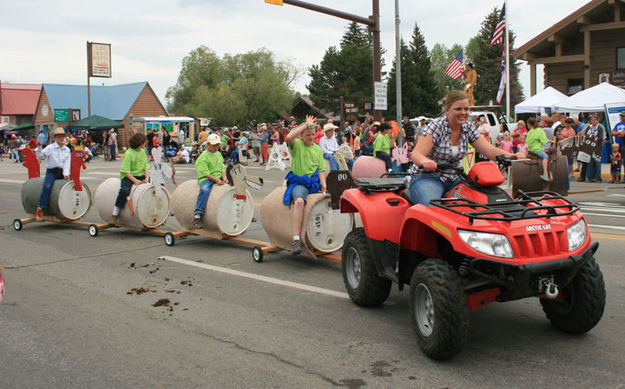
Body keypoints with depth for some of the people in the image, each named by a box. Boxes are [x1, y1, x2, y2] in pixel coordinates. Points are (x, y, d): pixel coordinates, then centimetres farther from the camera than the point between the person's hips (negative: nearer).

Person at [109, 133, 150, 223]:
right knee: (125, 190, -34)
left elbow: (146, 167, 9)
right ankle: (115, 214, -19)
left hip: (140, 176, 7)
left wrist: (147, 177, -8)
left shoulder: (142, 152, 7)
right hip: (128, 177, -7)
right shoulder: (128, 154, -16)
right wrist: (135, 181, -24)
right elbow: (125, 171, -19)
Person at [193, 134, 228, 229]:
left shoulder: (219, 154, 17)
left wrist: (224, 178, -1)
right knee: (205, 189, -37)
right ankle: (197, 214, -37)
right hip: (206, 178, -7)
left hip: (218, 177, 7)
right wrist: (216, 180, -22)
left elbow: (222, 168, 18)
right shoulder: (203, 157, -8)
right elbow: (205, 173, -15)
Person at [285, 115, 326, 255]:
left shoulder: (317, 149, 18)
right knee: (299, 200, -35)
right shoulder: (297, 144, 4)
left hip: (315, 183, 6)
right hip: (299, 183, -5)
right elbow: (289, 137, -20)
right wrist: (306, 125, -13)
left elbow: (321, 169, 15)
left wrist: (323, 185, -3)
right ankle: (296, 239, -40)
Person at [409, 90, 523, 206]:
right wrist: (424, 161, -48)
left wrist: (511, 155, -21)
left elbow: (490, 150, 0)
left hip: (453, 179, 6)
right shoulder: (437, 126, -12)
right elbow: (416, 154, -23)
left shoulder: (468, 129, 4)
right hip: (428, 179, -5)